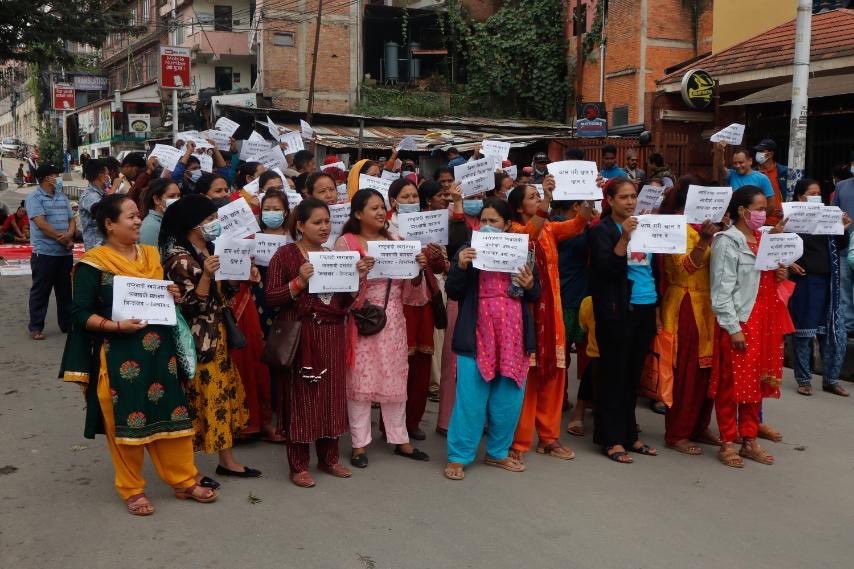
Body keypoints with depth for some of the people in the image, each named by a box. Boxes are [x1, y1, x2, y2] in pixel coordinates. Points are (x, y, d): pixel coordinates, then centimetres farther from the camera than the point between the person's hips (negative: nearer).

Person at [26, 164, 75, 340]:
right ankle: (35, 327, 7)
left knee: (65, 290, 11)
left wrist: (69, 235, -11)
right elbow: (41, 224, -16)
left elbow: (71, 220, 11)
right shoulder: (34, 198, -7)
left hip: (65, 253, 6)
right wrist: (63, 239, -12)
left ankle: (67, 323, 21)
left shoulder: (62, 197, 14)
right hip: (44, 252, -6)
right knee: (40, 291, 0)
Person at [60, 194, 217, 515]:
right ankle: (132, 490, 20)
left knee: (171, 413, 9)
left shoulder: (152, 255, 10)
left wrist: (172, 297, -2)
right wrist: (116, 325, -22)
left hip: (159, 350, 6)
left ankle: (184, 482, 21)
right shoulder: (94, 263, -9)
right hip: (119, 355, -5)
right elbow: (80, 314, -10)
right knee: (126, 421, 4)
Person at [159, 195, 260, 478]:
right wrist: (206, 275, -30)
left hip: (217, 337, 9)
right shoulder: (180, 259, -16)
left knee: (224, 394, 12)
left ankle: (227, 460, 23)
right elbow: (188, 307, -21)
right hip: (197, 341, -9)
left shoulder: (210, 251, 11)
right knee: (199, 399, -1)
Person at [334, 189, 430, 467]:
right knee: (361, 380, 0)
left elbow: (408, 286, 14)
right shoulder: (345, 242, -3)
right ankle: (360, 443, 12)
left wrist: (418, 268, -5)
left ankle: (400, 440, 21)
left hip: (393, 319, 5)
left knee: (395, 379, 10)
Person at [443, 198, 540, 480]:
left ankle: (498, 452, 25)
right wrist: (460, 267, -20)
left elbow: (535, 296, 11)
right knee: (470, 398, -1)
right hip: (477, 335, -3)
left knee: (508, 398, 9)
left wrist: (529, 285, -10)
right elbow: (453, 292, -5)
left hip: (513, 335, 3)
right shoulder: (468, 250, 1)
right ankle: (458, 456, 9)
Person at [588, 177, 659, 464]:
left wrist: (657, 306, 12)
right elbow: (606, 269, -16)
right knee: (614, 374, -1)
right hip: (617, 311, -6)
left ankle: (629, 435, 20)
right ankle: (612, 439, 6)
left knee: (633, 374, 12)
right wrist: (624, 238, -26)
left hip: (645, 309, 6)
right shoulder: (601, 230, -4)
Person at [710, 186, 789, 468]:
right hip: (739, 324, -7)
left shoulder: (763, 239, 12)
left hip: (764, 321, 8)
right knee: (732, 384, 0)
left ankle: (749, 440, 23)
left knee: (757, 381, 12)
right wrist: (733, 328, -19)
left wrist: (779, 275, 1)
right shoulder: (727, 243, -11)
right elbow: (722, 291, -15)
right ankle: (727, 443, 11)